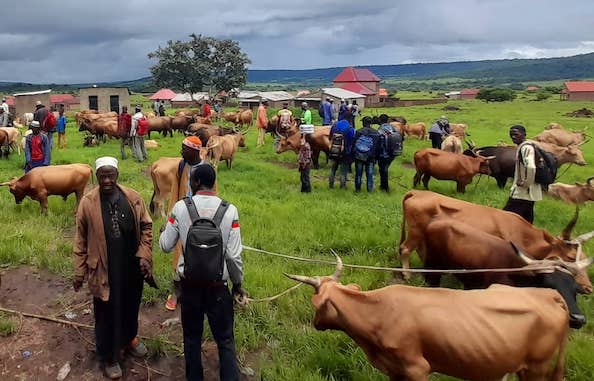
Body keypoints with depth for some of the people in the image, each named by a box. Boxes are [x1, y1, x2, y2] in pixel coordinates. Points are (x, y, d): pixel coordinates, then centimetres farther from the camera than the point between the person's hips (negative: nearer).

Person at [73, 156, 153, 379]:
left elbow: (146, 226, 2)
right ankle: (108, 357, 33)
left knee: (131, 307, 22)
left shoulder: (133, 198, -7)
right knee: (106, 314, 12)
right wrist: (79, 272, -3)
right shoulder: (87, 203, -11)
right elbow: (81, 240, -5)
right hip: (104, 270, -2)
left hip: (132, 267, 3)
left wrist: (144, 255, -7)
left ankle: (129, 339, 49)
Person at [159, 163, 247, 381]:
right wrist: (237, 284, 4)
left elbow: (165, 246, -2)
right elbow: (234, 255, -11)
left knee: (192, 337, 19)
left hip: (190, 283, 1)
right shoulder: (229, 210, -12)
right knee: (225, 340, 12)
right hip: (218, 285, -1)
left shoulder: (180, 207, -10)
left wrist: (166, 228, 19)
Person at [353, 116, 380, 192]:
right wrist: (376, 157, 8)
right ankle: (370, 189, 14)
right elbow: (377, 147, 2)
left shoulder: (358, 132, -7)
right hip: (370, 157, 1)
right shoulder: (375, 133, -2)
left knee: (358, 174, 11)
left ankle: (357, 188, 19)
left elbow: (353, 144, -5)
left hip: (359, 157, -1)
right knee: (369, 174, 10)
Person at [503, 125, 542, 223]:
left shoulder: (526, 147, -17)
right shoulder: (524, 146, 13)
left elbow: (530, 167, -33)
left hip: (522, 193, -10)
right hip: (529, 193, 10)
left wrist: (525, 183, -20)